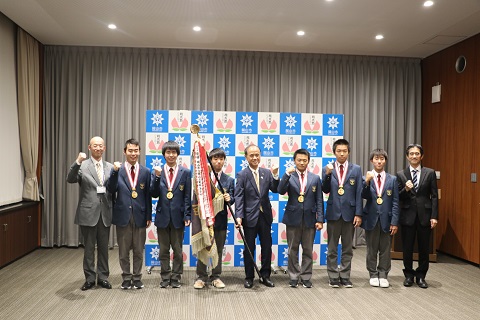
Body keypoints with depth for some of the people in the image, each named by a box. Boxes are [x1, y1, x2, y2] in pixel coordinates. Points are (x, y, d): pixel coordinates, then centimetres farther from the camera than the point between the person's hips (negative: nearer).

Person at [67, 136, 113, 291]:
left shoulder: (110, 167, 8)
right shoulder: (82, 166, -2)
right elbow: (70, 179, -19)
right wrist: (77, 162, -29)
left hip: (105, 213, 3)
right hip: (88, 212, -3)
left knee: (103, 247, 12)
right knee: (89, 248, 8)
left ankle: (103, 277, 24)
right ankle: (90, 278, 21)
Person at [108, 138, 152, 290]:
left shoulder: (145, 171, 3)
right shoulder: (118, 170, 0)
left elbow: (148, 196, 4)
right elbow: (112, 189, -13)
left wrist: (148, 216, 1)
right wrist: (115, 172, -25)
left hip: (139, 216, 1)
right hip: (123, 215, 0)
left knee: (139, 250, 10)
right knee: (123, 250, 9)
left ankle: (137, 277, 23)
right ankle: (126, 278, 23)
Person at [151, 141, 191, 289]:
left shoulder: (185, 172, 0)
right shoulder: (158, 172, 3)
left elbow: (187, 196, -1)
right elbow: (154, 194, -4)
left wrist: (187, 215, -7)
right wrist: (157, 177, -16)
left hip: (178, 216, -1)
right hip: (162, 216, 1)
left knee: (177, 250, 8)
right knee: (164, 250, 10)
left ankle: (176, 278, 20)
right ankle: (165, 277, 22)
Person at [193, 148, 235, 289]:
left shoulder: (229, 180, 5)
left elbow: (232, 199, 1)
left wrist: (229, 198, -22)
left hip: (220, 219, 1)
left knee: (218, 250, 10)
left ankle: (216, 277, 22)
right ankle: (201, 277, 17)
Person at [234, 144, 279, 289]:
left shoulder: (267, 172, 4)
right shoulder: (242, 175, -5)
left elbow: (275, 190, -2)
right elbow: (239, 197, -10)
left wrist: (275, 176, -18)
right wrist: (239, 216, -19)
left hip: (265, 216, 3)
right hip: (250, 216, -3)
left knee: (267, 247, 10)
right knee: (249, 248, 7)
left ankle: (265, 275, 24)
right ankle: (249, 277, 21)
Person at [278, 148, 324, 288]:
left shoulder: (315, 178, 6)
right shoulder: (289, 177, 2)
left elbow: (319, 201, 4)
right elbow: (281, 191, -15)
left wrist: (320, 219, -2)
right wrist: (287, 174, -23)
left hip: (309, 219, 1)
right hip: (293, 218, -1)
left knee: (308, 250, 8)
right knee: (293, 250, 6)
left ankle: (306, 277, 19)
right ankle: (294, 277, 17)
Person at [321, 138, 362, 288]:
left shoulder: (356, 169, 2)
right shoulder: (327, 169, 2)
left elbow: (359, 193, -1)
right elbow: (325, 190, -6)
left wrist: (358, 214, -6)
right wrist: (327, 175, -21)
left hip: (349, 212, 0)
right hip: (333, 212, 0)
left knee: (347, 248, 9)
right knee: (332, 248, 8)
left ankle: (345, 276, 19)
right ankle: (333, 277, 17)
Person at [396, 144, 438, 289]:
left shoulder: (430, 173, 2)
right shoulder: (401, 174, 1)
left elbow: (434, 196, 1)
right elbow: (398, 197, 1)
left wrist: (434, 216, -5)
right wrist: (406, 189, -19)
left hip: (424, 214, 0)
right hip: (408, 215, 0)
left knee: (424, 248, 7)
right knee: (407, 247, 7)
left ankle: (421, 276, 22)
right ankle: (409, 275, 23)